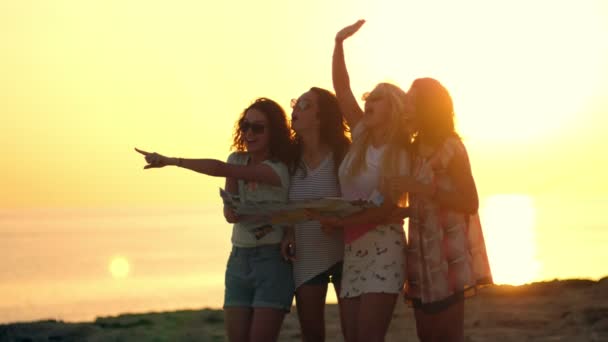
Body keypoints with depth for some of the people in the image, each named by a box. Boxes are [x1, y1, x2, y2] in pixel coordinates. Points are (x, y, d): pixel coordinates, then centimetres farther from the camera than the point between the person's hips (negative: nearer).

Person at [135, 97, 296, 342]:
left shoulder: (278, 169, -15)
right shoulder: (237, 159, 6)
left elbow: (221, 169, -24)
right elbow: (231, 214, -2)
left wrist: (171, 161, -25)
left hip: (273, 260, -6)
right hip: (239, 260, 6)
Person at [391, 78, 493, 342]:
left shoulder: (450, 147, -8)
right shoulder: (417, 149, 15)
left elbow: (470, 203, -14)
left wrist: (423, 189, -19)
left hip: (448, 254, -8)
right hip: (424, 253, 8)